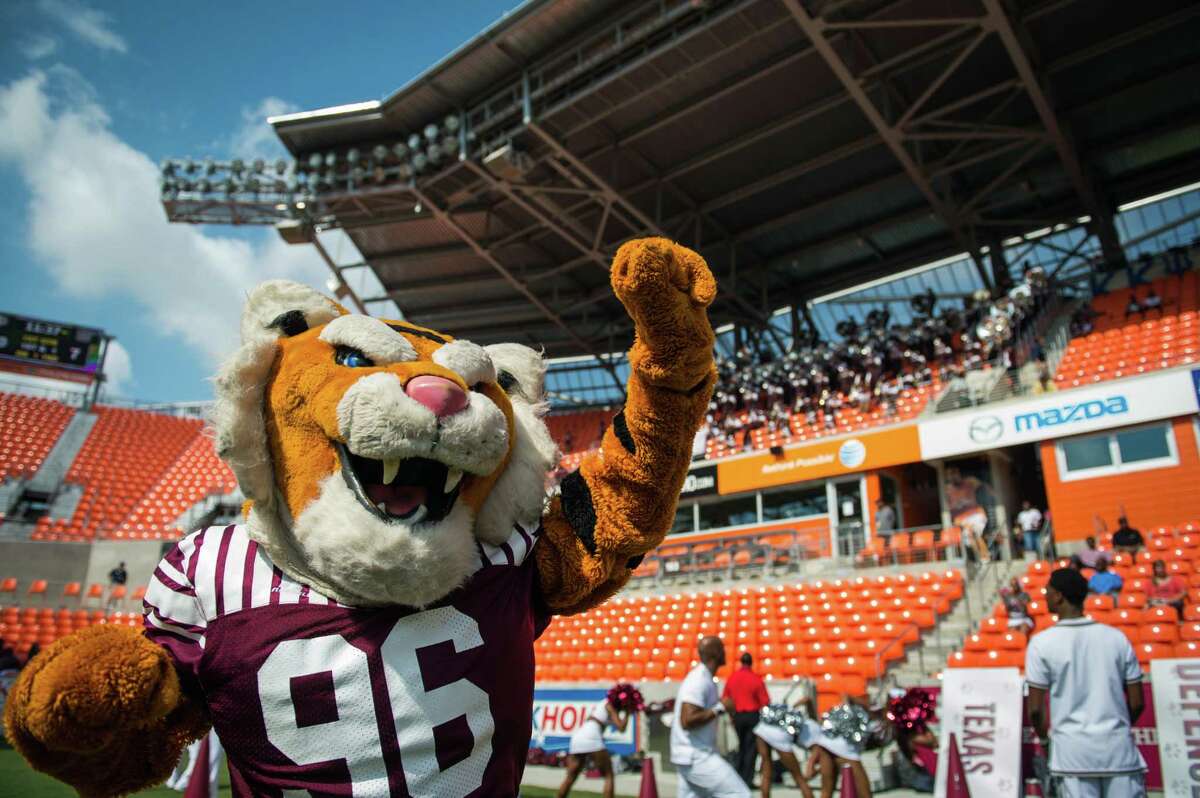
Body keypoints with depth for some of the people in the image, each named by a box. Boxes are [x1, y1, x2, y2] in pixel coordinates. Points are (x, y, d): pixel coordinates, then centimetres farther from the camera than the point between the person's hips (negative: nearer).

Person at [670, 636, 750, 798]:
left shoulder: (703, 678, 13)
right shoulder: (700, 681, -19)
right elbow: (687, 721, -27)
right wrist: (720, 708, -21)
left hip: (692, 757, 10)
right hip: (696, 758, -10)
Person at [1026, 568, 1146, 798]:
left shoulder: (1042, 643, -6)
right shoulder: (1117, 637, 4)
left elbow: (1035, 708, -5)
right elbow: (1136, 703, 7)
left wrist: (1043, 737, 13)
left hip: (1074, 752, -3)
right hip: (1119, 748, 3)